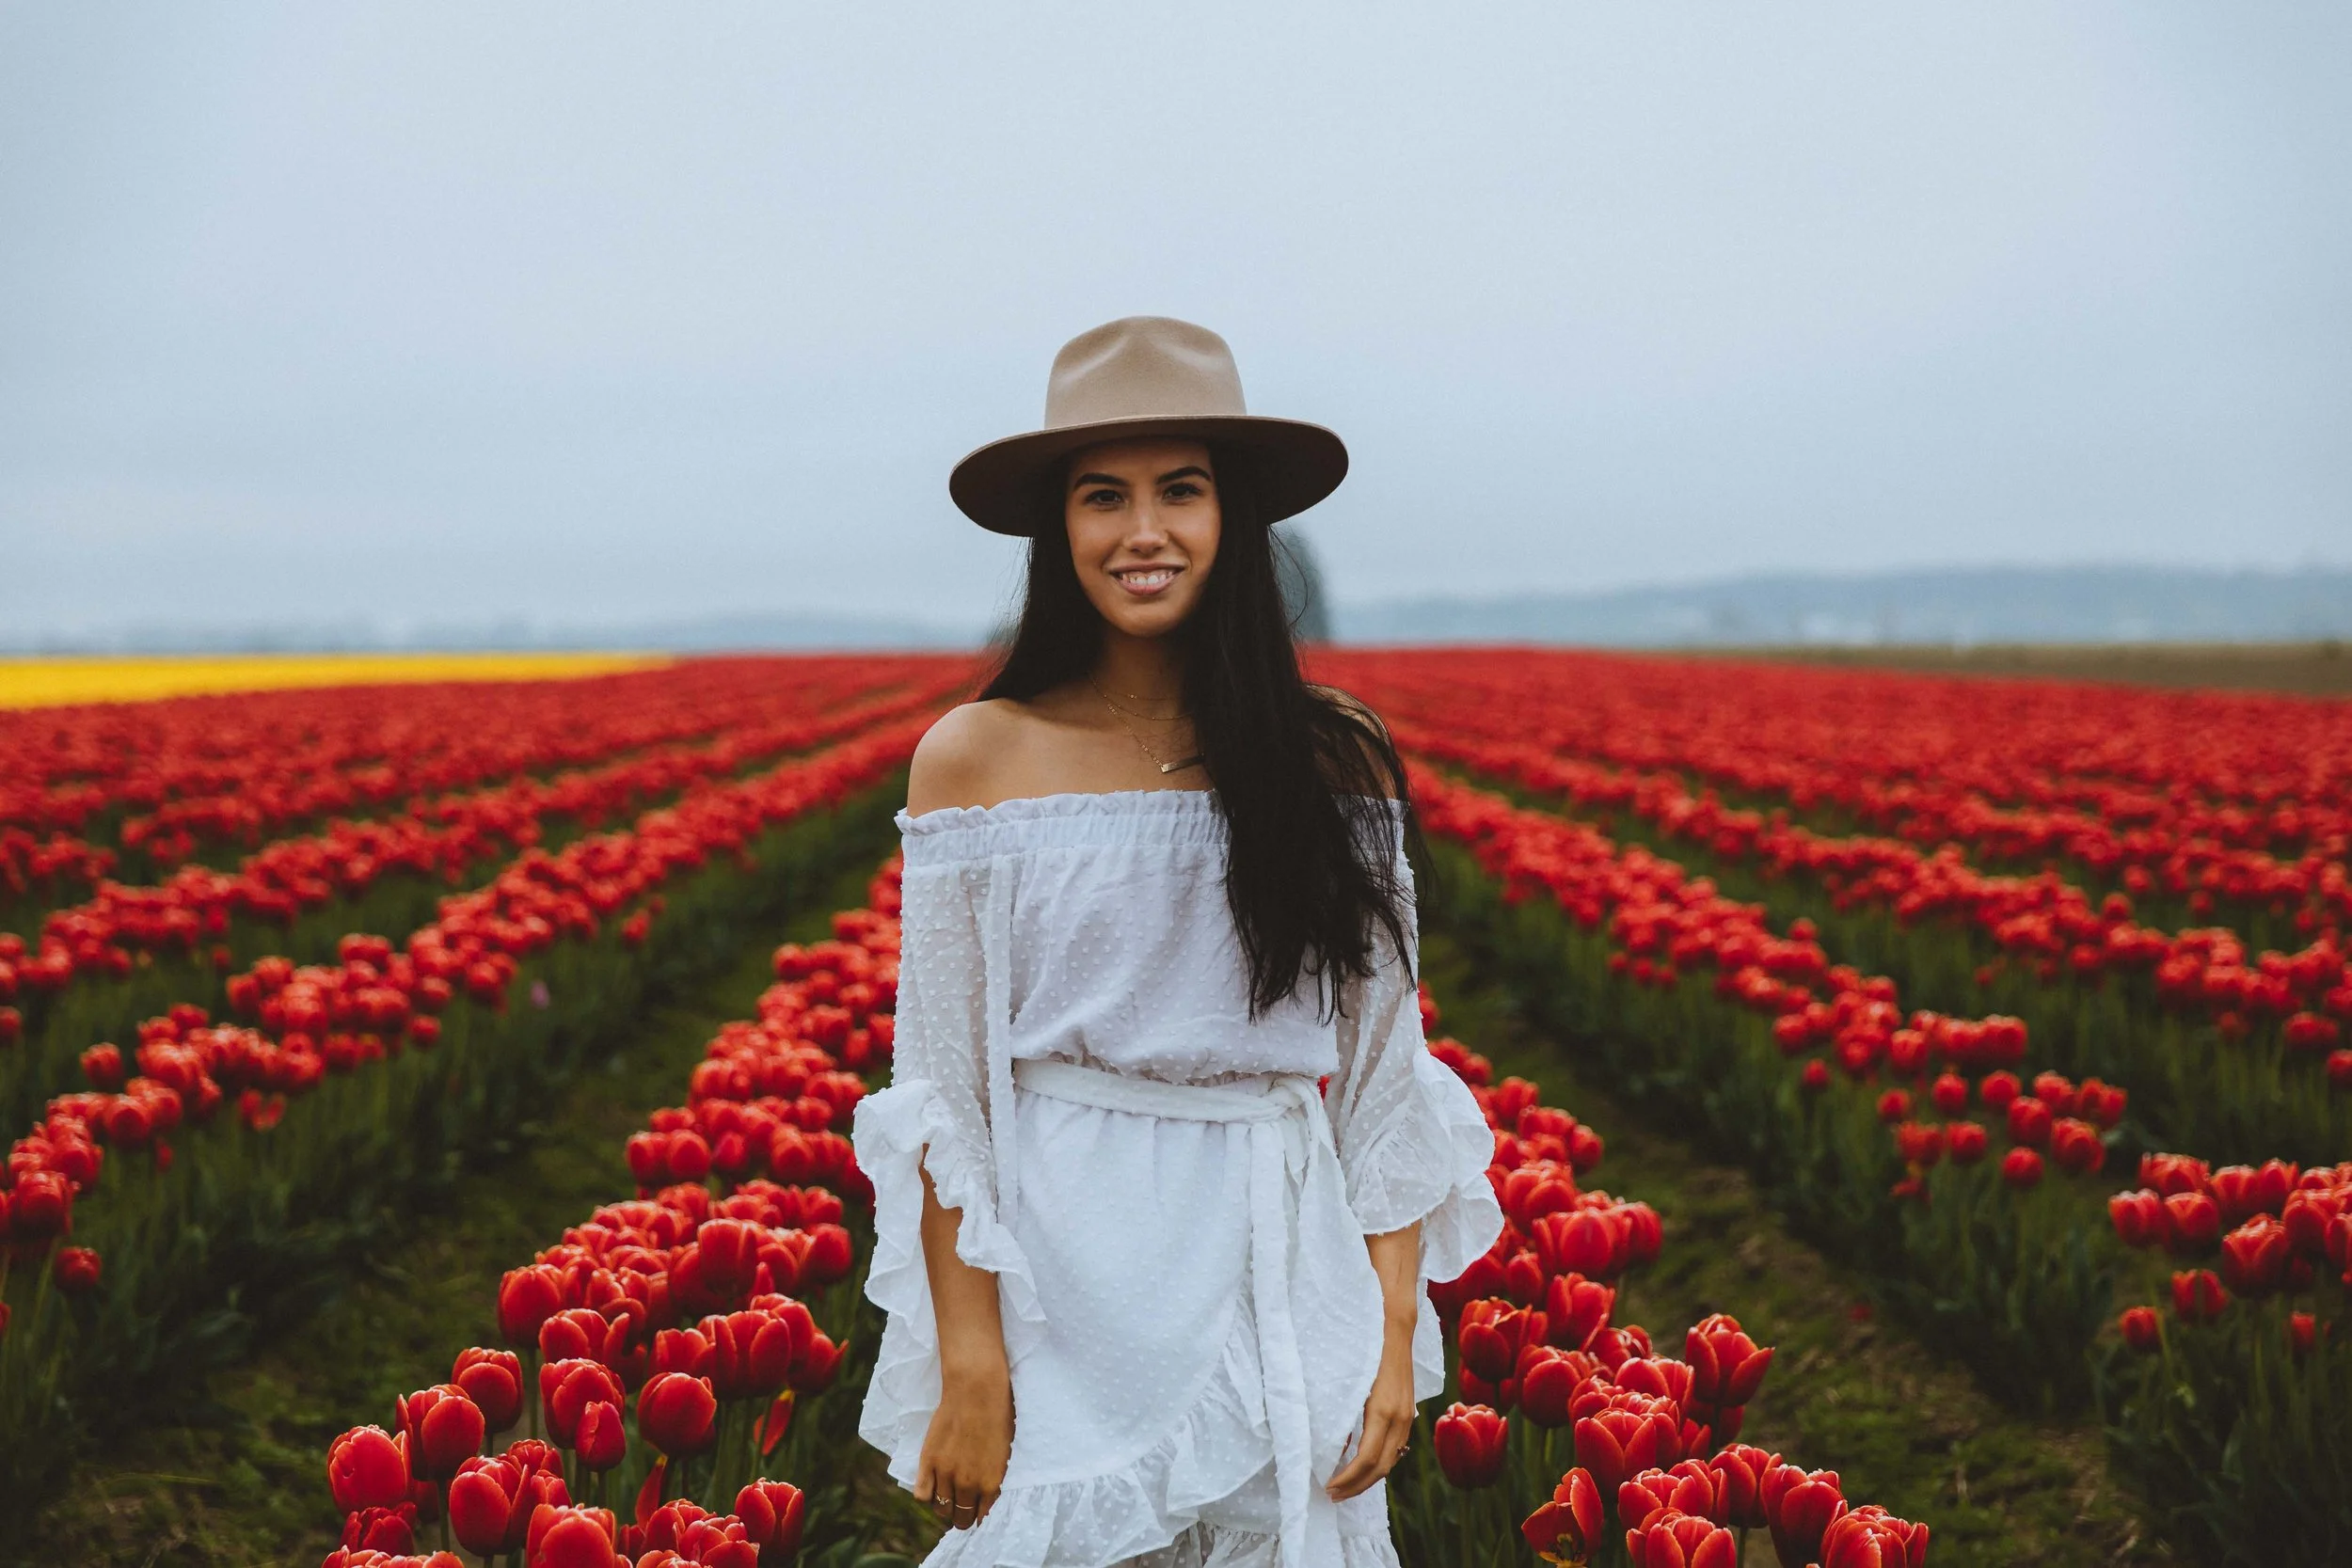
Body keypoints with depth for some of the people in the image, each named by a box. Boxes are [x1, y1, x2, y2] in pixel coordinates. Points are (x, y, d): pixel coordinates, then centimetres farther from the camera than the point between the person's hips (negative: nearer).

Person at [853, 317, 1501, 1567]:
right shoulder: (975, 759, -3)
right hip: (1062, 1279, -1)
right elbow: (942, 1093, -3)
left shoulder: (1335, 762, 1)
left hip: (1278, 1274, 2)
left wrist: (1396, 1335, -1)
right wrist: (967, 1366, -8)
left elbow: (1386, 1073, 4)